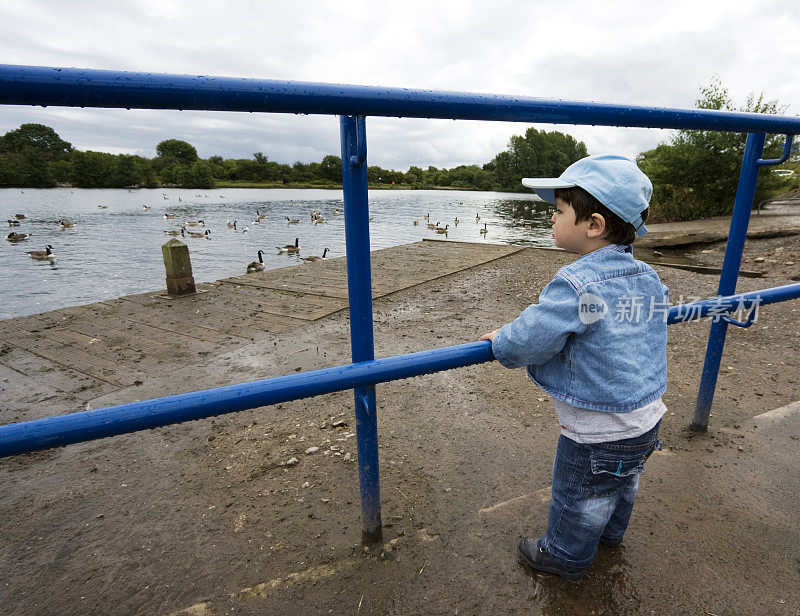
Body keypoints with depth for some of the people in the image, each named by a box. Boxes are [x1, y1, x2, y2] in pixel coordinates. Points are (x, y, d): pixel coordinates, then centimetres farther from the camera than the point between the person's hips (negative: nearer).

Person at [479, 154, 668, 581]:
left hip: (597, 434, -8)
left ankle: (566, 557, 43)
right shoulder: (649, 278, -3)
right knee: (621, 483, 33)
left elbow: (528, 341, -27)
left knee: (578, 498, 18)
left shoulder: (575, 285, -30)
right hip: (647, 419, 9)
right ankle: (610, 532, 59)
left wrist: (499, 341, -5)